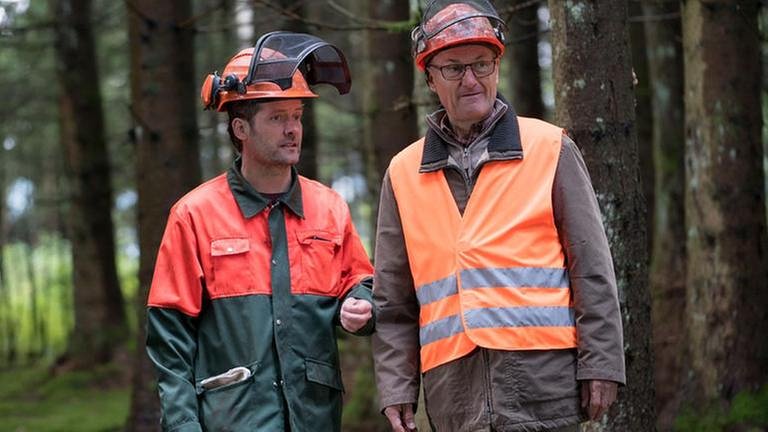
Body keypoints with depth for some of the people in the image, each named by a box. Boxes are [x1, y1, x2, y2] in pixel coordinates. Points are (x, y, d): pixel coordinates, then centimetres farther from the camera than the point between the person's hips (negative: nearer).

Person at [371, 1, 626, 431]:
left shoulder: (550, 149, 6)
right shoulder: (404, 173, 13)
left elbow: (592, 270, 3)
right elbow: (393, 301, 14)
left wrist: (601, 362, -4)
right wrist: (396, 387, 7)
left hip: (543, 381, -2)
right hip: (453, 387, 3)